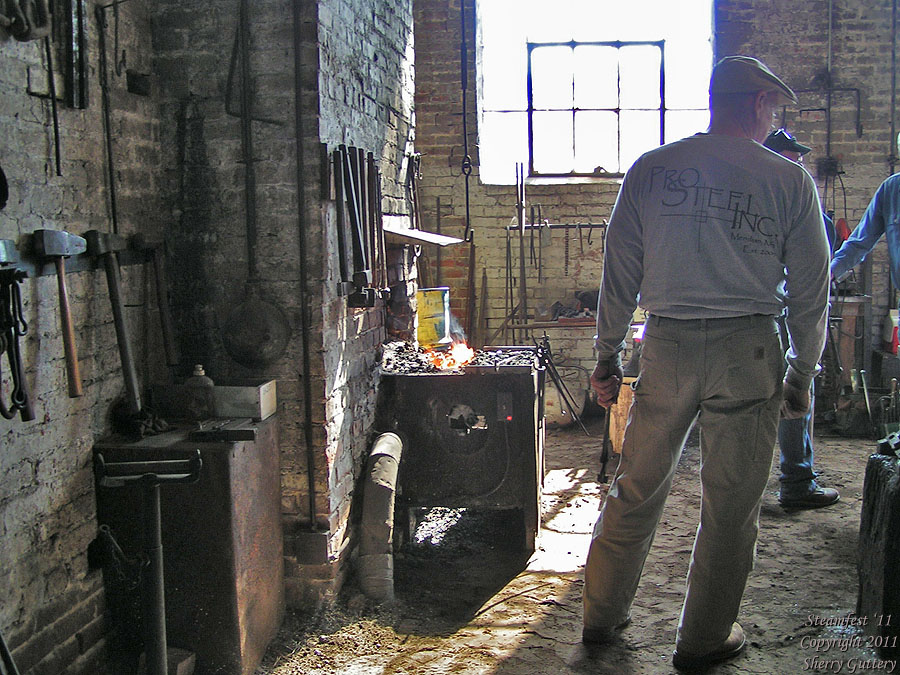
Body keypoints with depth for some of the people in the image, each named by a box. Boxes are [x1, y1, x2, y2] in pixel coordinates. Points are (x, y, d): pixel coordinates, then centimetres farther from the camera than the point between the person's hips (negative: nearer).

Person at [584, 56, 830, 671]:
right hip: (747, 350, -2)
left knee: (636, 490, 14)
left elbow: (619, 273, 5)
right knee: (732, 505, 10)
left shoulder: (650, 170, 4)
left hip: (667, 345, 2)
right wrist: (802, 374, 13)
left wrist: (608, 356, 12)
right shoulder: (790, 181, 0)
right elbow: (811, 289, 3)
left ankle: (602, 616, 28)